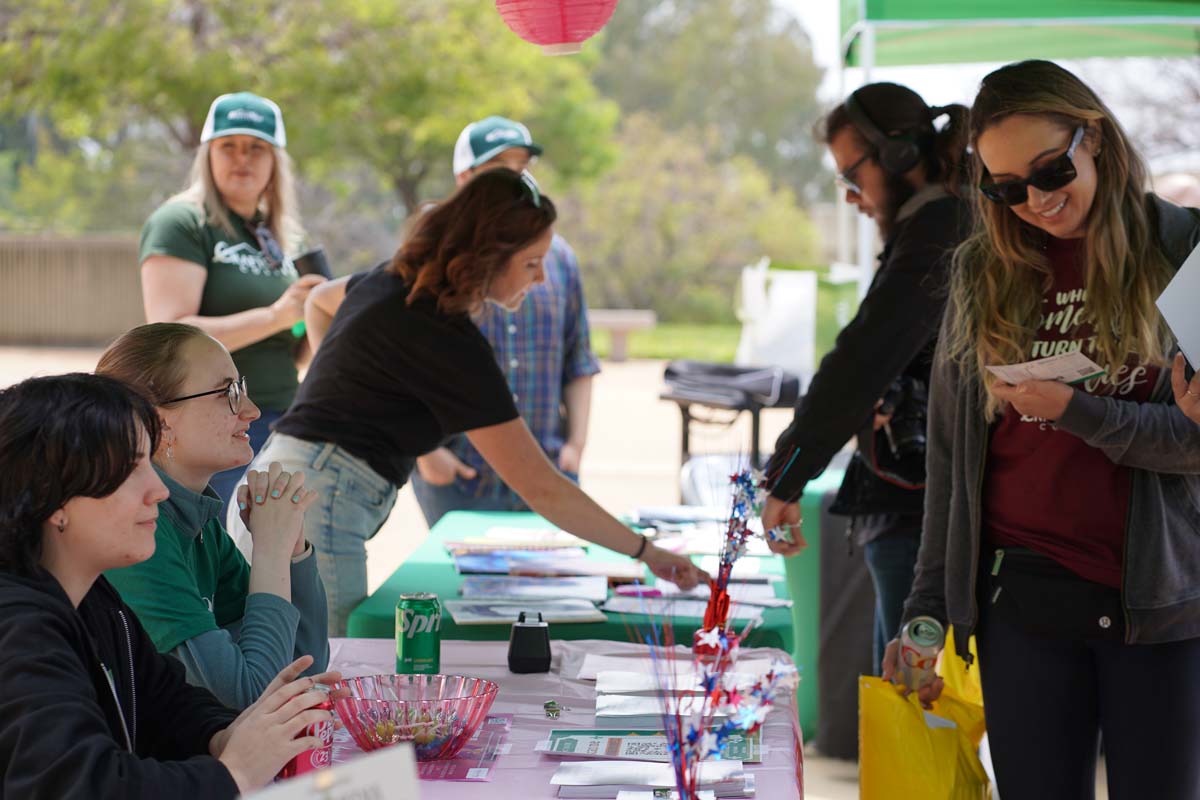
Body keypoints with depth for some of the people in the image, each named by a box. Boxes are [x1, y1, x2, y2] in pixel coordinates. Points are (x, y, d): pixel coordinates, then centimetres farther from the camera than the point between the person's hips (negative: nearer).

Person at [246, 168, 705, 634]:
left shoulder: (392, 281, 9)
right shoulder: (448, 343, -17)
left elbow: (319, 300, 35)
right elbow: (539, 487, -16)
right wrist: (645, 551, -8)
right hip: (319, 505, -10)